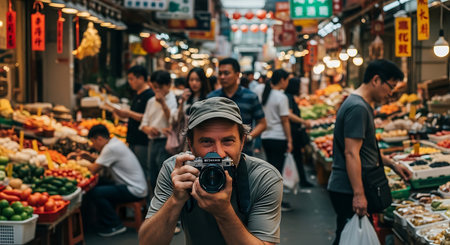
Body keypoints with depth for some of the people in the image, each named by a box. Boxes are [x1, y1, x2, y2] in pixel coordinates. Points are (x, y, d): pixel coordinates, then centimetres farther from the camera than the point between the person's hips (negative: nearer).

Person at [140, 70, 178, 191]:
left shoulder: (173, 100, -6)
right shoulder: (151, 101, 15)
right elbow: (143, 123, 17)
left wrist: (163, 103, -21)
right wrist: (148, 129, -6)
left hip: (165, 142, -7)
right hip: (152, 142, 7)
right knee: (153, 179, 13)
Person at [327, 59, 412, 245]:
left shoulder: (363, 105, 18)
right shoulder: (357, 108, -17)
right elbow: (351, 153, -23)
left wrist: (392, 164, 25)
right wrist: (358, 194, -24)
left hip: (345, 189, 11)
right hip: (348, 192, -11)